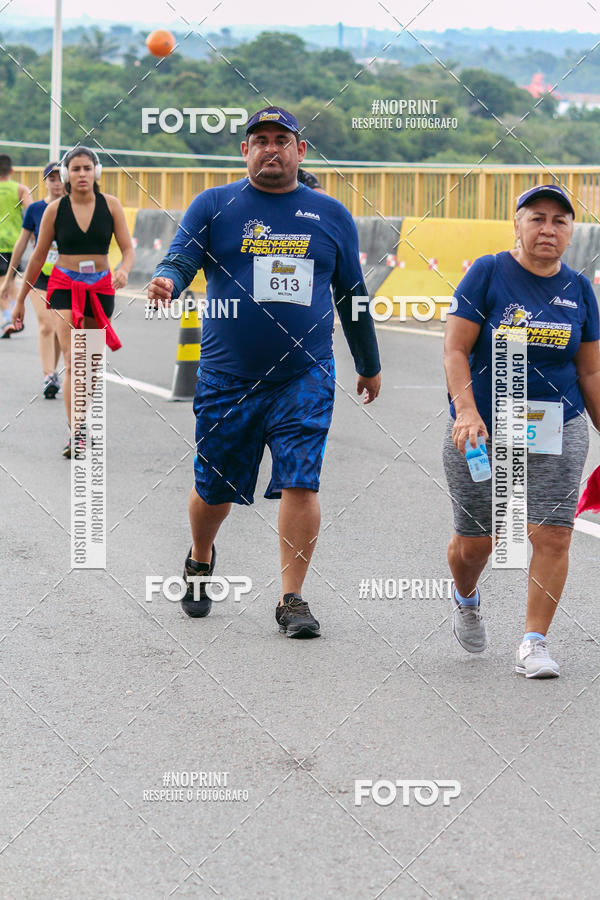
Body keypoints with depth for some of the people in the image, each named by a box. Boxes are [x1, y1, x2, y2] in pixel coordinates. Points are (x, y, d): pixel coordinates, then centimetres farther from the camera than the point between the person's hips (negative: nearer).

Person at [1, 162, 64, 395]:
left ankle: (52, 373, 23)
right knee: (46, 325, -14)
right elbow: (22, 244, 8)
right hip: (39, 274, -2)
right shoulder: (34, 209, 0)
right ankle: (49, 377, -18)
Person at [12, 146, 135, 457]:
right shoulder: (55, 209, -2)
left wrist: (124, 270, -25)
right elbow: (38, 257, 6)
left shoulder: (110, 205, 0)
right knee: (73, 361, -15)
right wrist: (20, 299, 11)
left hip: (101, 288, 2)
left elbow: (128, 250, -1)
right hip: (64, 286, -2)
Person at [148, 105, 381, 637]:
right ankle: (201, 560, 39)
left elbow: (352, 294, 18)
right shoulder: (214, 206, 5)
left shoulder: (331, 215, 10)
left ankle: (293, 599, -3)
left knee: (300, 483, -11)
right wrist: (167, 281, -32)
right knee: (215, 489, 9)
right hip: (227, 375, 0)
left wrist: (369, 365, 24)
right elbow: (182, 258, -8)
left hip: (305, 377, 0)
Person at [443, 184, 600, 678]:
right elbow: (455, 350, -8)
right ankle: (466, 599, 39)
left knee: (552, 534, -11)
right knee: (474, 541, 6)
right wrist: (467, 411, -22)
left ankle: (534, 643, 0)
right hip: (482, 429, -2)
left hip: (557, 430, 2)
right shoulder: (488, 274, -5)